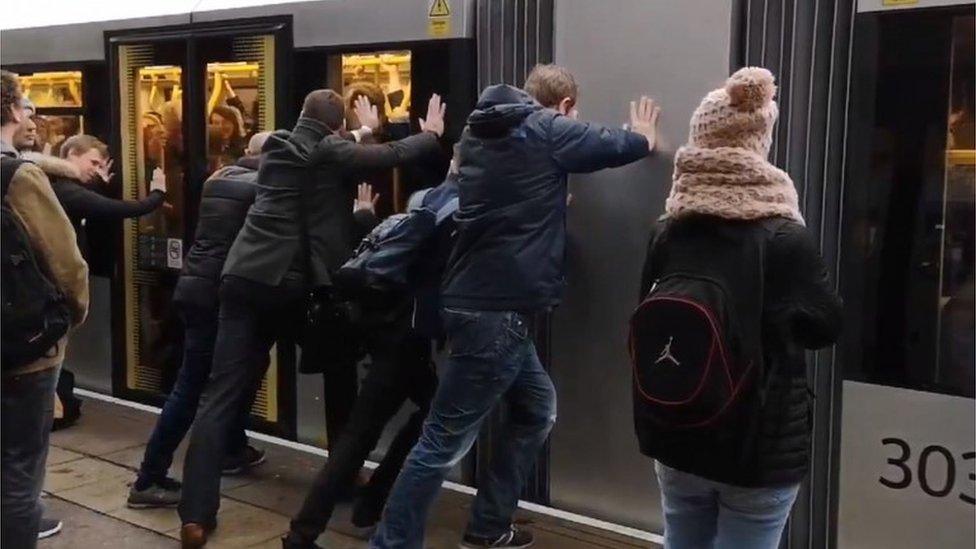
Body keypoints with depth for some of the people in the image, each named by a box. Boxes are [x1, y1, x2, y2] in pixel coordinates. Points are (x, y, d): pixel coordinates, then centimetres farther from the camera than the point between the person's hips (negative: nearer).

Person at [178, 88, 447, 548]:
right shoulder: (331, 152, -2)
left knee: (221, 394, -2)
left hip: (244, 278, 5)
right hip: (295, 284, -4)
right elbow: (395, 154, 0)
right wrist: (432, 133, 18)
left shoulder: (276, 147, 16)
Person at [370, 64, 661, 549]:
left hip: (482, 300, 9)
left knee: (536, 410, 19)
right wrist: (644, 136, 26)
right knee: (446, 440, -5)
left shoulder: (481, 130, 14)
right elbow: (622, 145, 7)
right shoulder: (547, 130, -6)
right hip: (494, 309, -9)